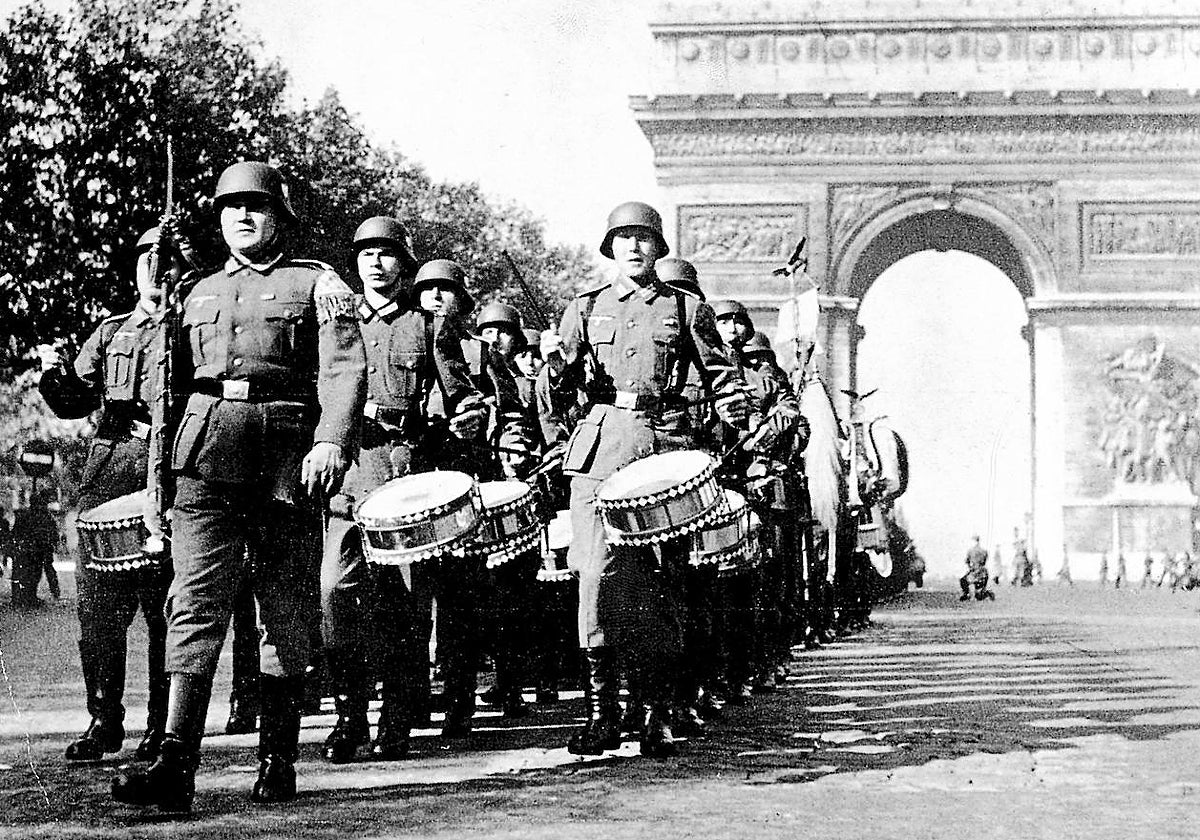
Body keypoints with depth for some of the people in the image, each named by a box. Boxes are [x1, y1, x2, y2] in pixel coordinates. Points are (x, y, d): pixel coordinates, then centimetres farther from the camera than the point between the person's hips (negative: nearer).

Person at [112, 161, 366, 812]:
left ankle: (277, 760, 13)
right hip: (207, 461, 3)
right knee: (196, 600, -10)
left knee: (286, 613, 3)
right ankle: (176, 765, -17)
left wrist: (331, 441, -20)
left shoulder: (317, 284, 9)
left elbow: (344, 370, -4)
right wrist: (165, 463, 17)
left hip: (287, 462, -2)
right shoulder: (199, 295, 23)